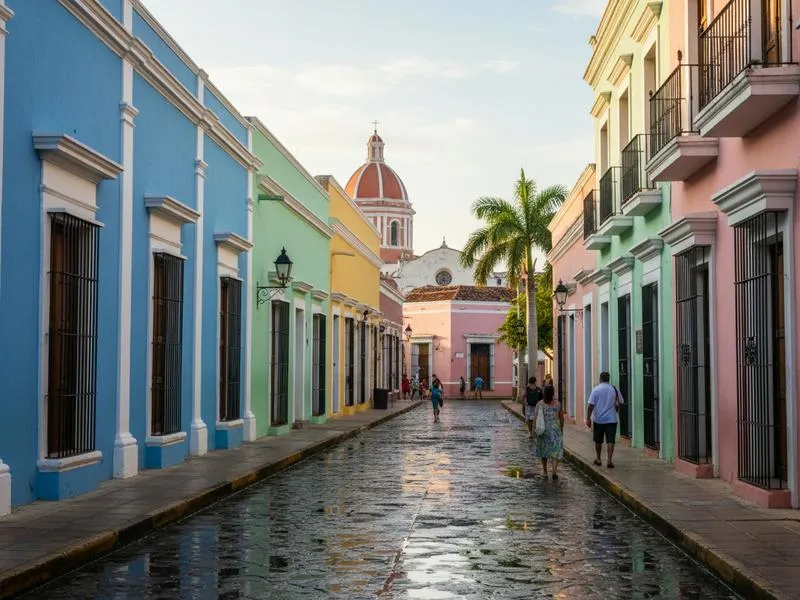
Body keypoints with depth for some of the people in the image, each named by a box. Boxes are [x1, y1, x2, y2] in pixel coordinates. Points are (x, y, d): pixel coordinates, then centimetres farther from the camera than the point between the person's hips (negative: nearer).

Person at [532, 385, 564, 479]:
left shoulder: (540, 404, -6)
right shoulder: (557, 404, -3)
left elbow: (535, 418, -9)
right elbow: (561, 418, 4)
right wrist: (561, 429, 18)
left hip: (543, 429, 1)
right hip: (555, 429, -1)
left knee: (543, 450, 16)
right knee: (555, 450, 2)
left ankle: (545, 472, 23)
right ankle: (554, 471, -15)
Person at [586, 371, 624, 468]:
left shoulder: (596, 390, -7)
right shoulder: (614, 389, -1)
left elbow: (591, 405, -10)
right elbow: (621, 402, 11)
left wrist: (588, 418, -4)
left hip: (599, 420, 0)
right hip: (611, 419, 0)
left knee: (598, 441, 14)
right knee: (610, 441, -2)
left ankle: (598, 459, 24)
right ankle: (609, 460, -11)